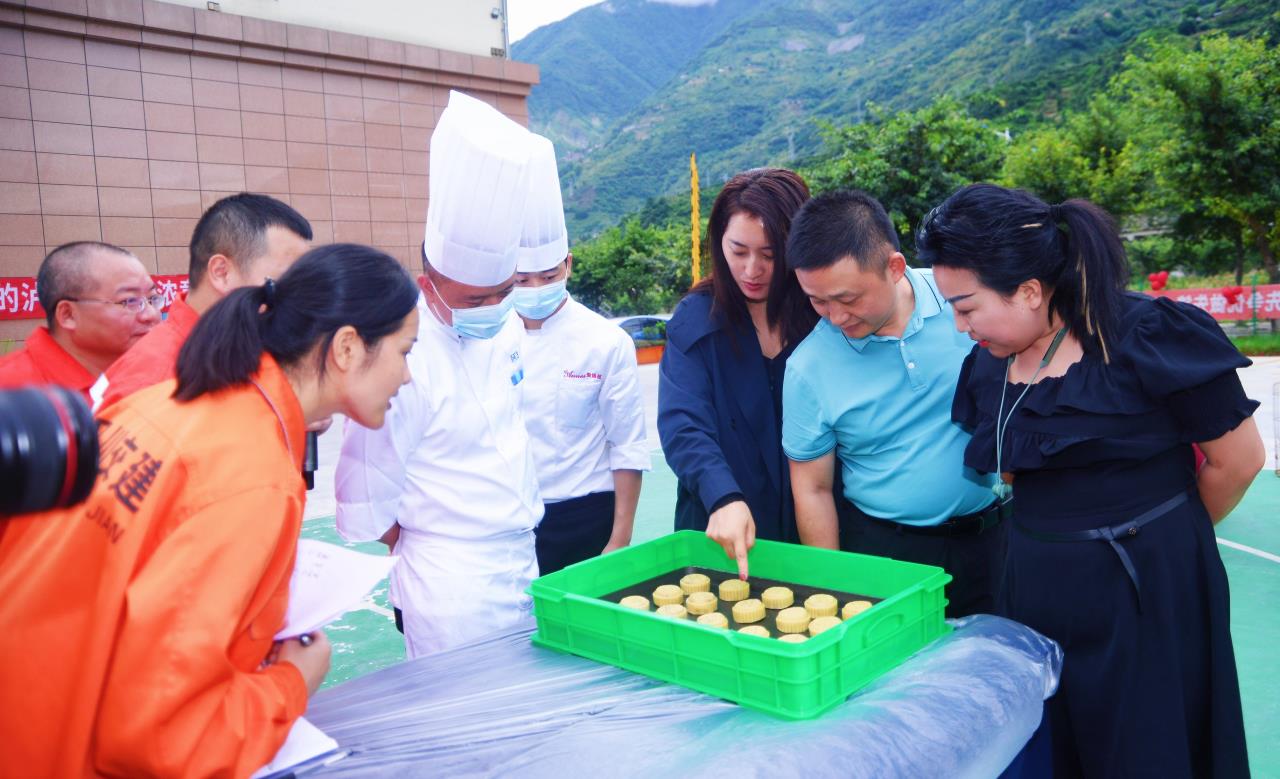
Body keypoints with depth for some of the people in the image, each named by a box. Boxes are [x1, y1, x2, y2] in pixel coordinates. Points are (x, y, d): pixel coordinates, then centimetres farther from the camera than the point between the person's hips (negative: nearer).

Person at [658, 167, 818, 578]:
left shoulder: (827, 316, -6)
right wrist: (724, 498, -32)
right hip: (719, 534, 0)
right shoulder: (694, 320, -5)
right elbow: (683, 426, -15)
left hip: (813, 528, 0)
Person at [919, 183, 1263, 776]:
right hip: (1033, 594, 6)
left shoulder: (1150, 337, -16)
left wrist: (1161, 536, 6)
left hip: (1145, 599, -5)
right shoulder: (989, 366, 1)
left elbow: (1238, 460, -8)